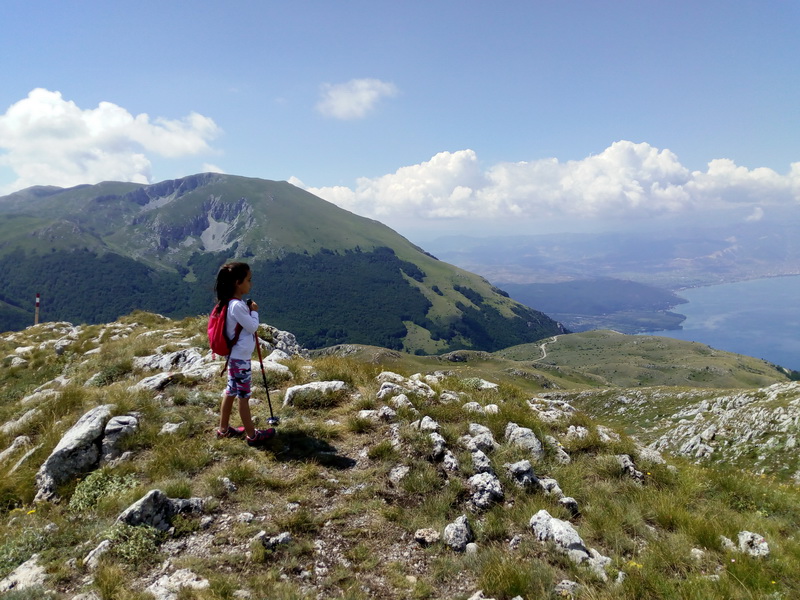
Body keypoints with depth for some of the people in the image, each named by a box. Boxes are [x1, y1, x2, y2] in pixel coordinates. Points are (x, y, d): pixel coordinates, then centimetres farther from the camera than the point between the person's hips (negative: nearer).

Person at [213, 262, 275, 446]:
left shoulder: (232, 303, 6)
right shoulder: (237, 306, -25)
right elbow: (253, 327, -18)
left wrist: (249, 311, 2)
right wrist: (254, 311, -6)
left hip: (235, 356, 10)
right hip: (240, 358, -10)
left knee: (231, 391, 18)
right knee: (243, 395, 1)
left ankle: (224, 429, 31)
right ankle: (252, 435, 13)